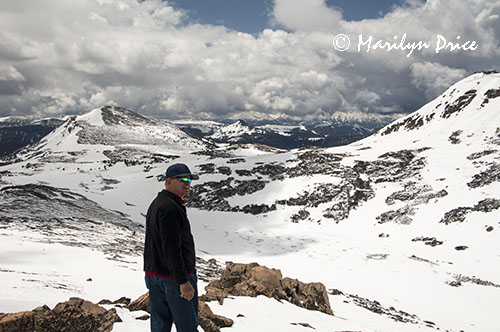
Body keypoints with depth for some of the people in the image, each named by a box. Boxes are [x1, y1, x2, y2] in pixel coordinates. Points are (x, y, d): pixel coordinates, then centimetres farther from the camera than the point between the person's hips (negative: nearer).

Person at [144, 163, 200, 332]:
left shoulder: (155, 204, 14)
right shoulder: (170, 208, -19)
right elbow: (171, 248, -25)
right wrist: (183, 281, -25)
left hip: (153, 274, 10)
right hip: (175, 278, -10)